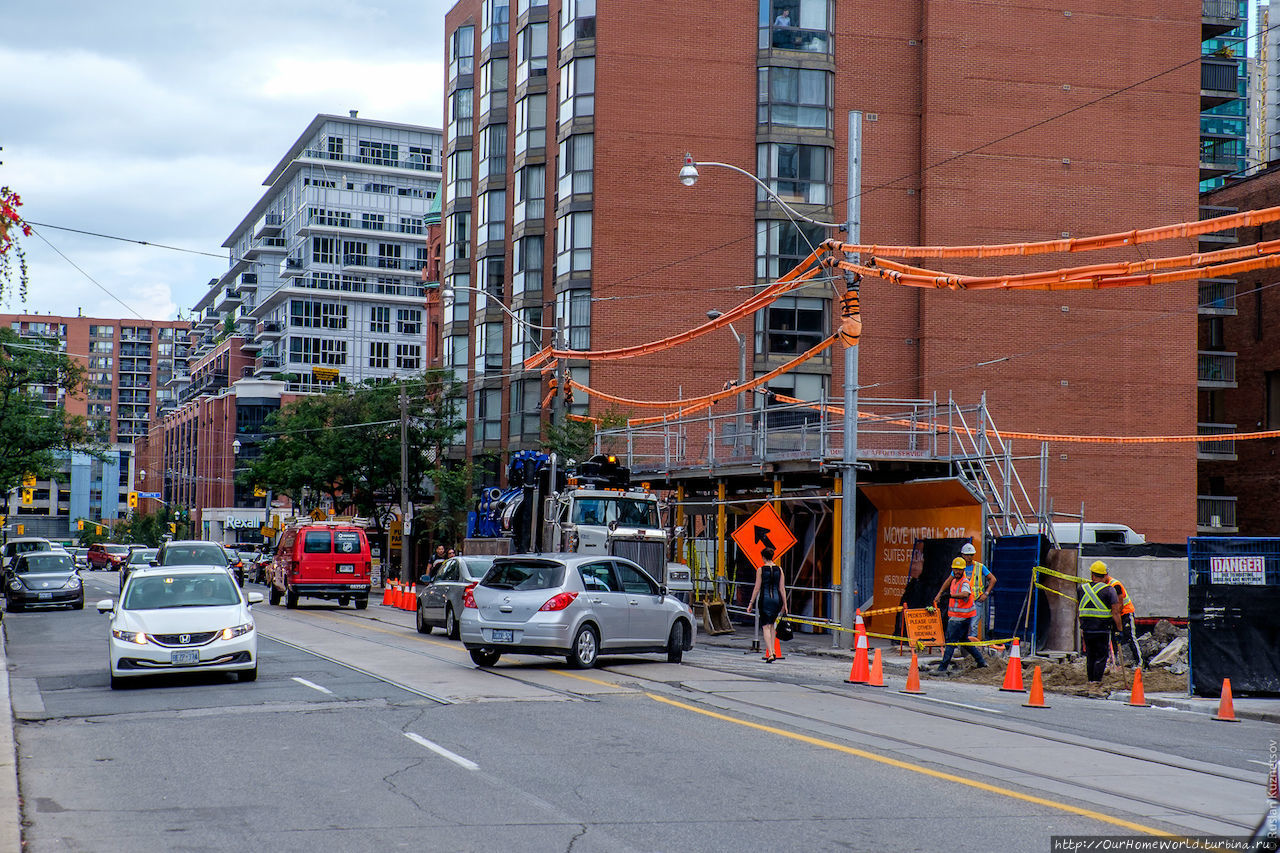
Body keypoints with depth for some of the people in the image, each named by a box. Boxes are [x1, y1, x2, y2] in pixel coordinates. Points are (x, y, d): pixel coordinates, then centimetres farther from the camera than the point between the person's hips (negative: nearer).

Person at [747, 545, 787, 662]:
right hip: (776, 599, 4)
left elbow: (757, 588, -5)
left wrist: (751, 603, 1)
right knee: (771, 624, 22)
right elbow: (782, 588, 4)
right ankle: (772, 651, 17)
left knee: (766, 626, -1)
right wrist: (784, 604, 10)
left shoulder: (761, 569, -6)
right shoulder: (779, 569, 3)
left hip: (765, 599, -4)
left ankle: (770, 654, -13)